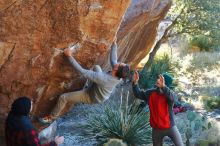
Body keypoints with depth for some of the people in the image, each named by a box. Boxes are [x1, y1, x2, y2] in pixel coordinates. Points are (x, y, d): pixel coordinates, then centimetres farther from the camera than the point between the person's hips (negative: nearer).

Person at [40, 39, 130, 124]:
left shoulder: (101, 78, -46)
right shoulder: (118, 76, -27)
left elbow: (82, 71, -38)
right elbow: (113, 60, -7)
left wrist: (69, 56, -34)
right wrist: (114, 44, 3)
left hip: (91, 97, -6)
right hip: (103, 95, 6)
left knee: (63, 97, 4)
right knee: (97, 67, 17)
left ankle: (51, 118, 26)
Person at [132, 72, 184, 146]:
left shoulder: (170, 94, -15)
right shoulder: (151, 93, 0)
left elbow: (171, 97, -38)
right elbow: (138, 94, 3)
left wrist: (163, 86, -58)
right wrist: (135, 82, -13)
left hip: (170, 127, -4)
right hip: (156, 129, 4)